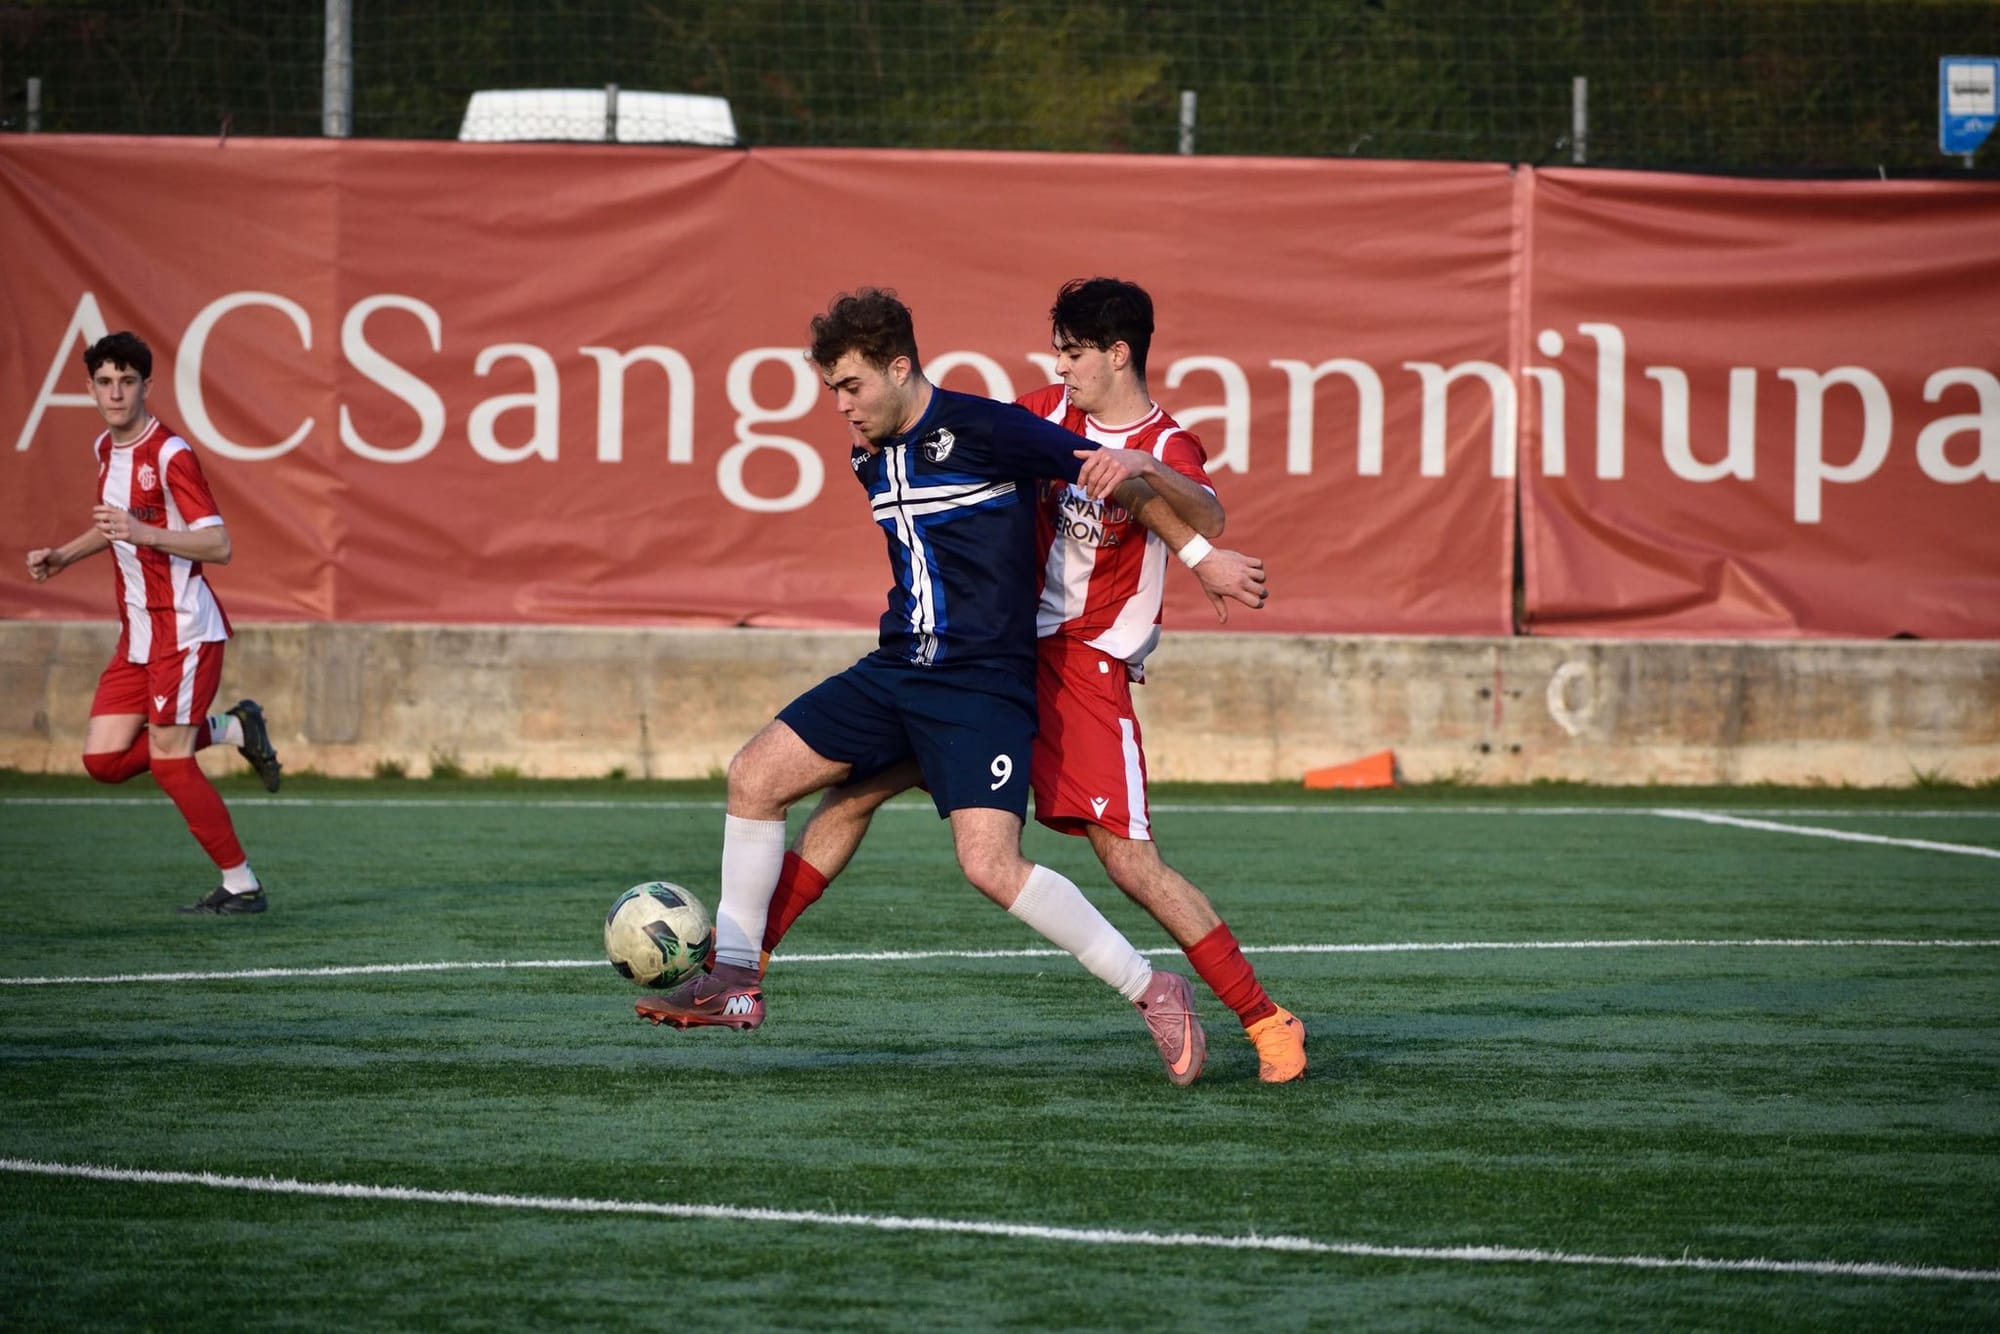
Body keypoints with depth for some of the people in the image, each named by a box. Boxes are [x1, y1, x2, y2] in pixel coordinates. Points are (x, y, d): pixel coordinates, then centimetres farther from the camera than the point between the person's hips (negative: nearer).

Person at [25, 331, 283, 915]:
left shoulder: (171, 455, -16)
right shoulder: (106, 449, 10)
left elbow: (219, 545, -22)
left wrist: (145, 533, -33)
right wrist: (62, 556, 16)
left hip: (184, 628, -8)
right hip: (137, 632, 8)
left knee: (168, 760, -9)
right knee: (103, 760, 2)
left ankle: (241, 885, 4)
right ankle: (231, 728, 19)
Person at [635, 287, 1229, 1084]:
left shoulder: (980, 429, -12)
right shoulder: (871, 459, 12)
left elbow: (1115, 475, -13)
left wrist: (1116, 475, -34)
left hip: (984, 683, -8)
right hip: (897, 670, 8)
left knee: (990, 865, -20)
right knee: (754, 776, 0)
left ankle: (1151, 992, -7)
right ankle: (734, 980, 10)